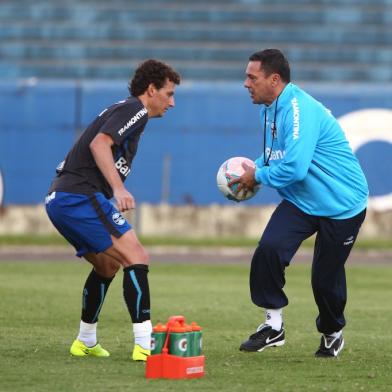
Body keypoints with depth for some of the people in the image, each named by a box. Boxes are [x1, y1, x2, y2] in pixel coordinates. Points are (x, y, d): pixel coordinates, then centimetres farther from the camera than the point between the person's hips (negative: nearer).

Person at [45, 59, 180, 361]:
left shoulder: (122, 110, 25)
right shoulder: (134, 110, -5)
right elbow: (99, 144, -20)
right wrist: (118, 189, -29)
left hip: (60, 199, 11)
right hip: (82, 197, -11)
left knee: (108, 265, 26)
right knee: (136, 257, -14)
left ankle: (86, 342, 33)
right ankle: (145, 344, -23)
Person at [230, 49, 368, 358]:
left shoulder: (300, 110, -27)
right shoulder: (270, 109, 4)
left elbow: (294, 167, -34)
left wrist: (258, 176, -17)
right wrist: (254, 168, 2)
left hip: (341, 204, -7)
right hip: (300, 201, 7)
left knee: (325, 277, 1)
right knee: (269, 248, -17)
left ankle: (332, 333, 30)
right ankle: (273, 326, -7)